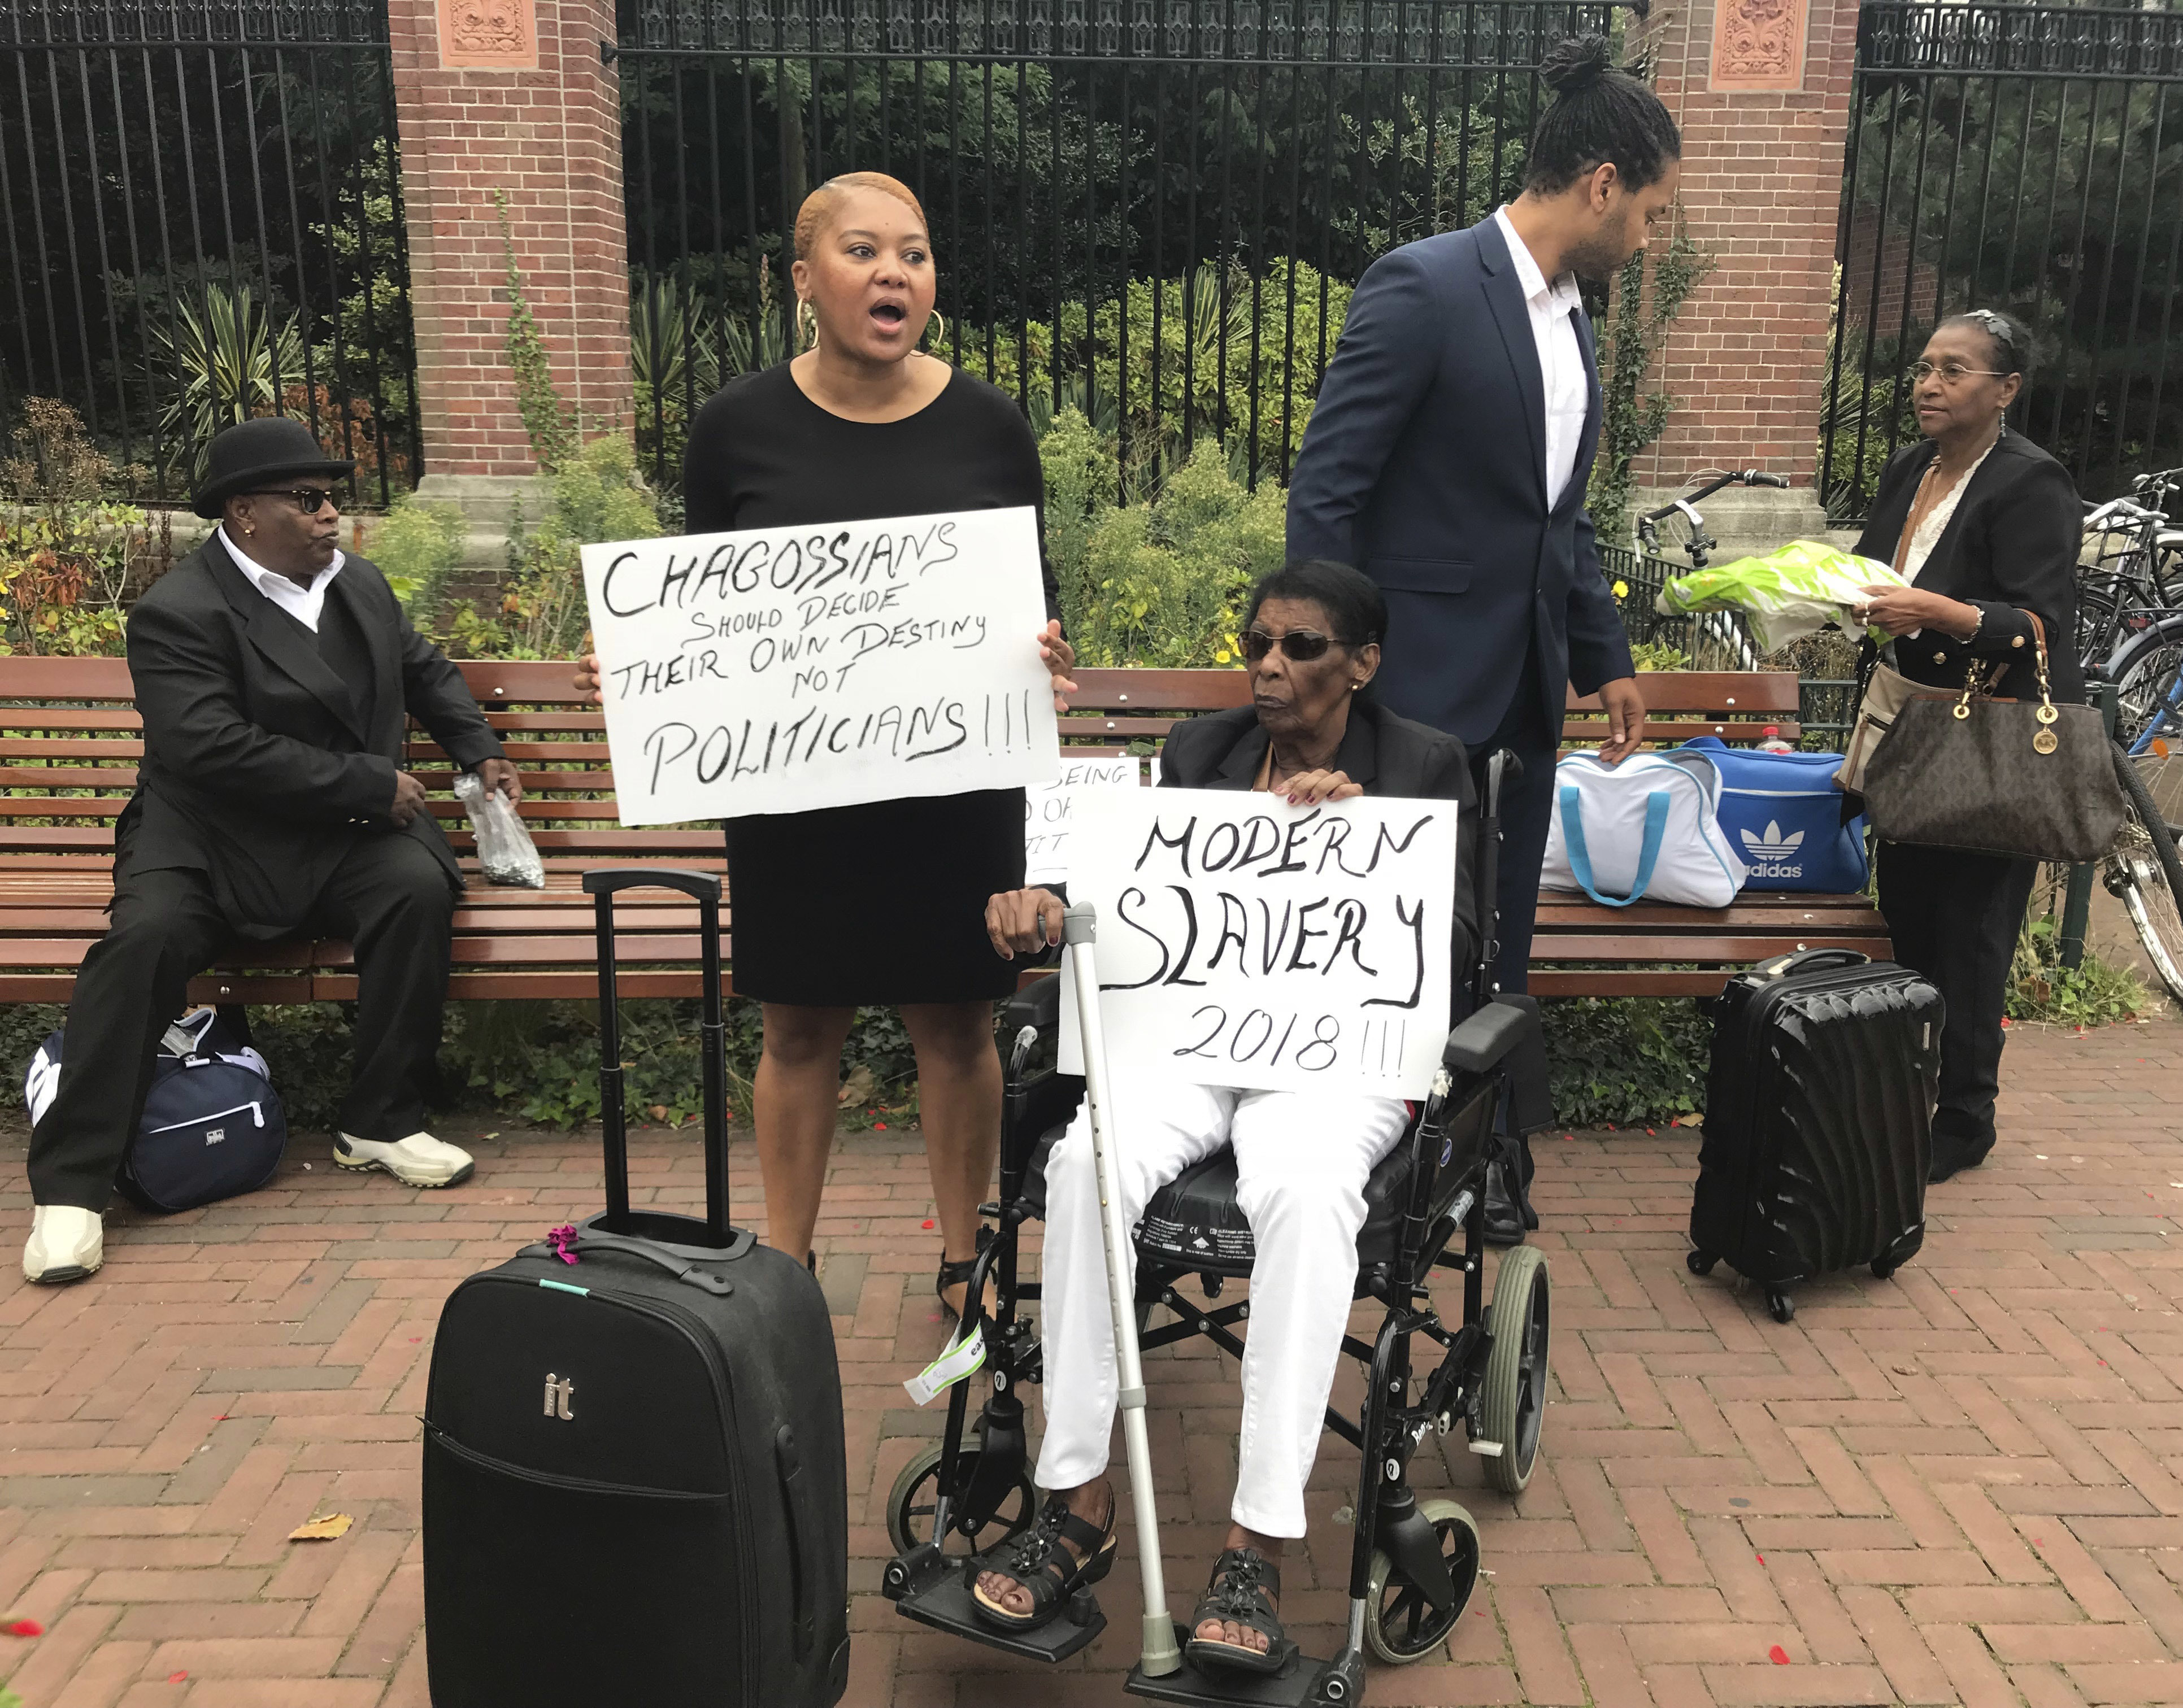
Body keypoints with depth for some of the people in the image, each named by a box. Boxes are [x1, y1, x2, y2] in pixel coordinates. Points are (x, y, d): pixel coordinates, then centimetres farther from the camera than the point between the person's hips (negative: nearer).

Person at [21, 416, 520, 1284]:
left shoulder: (359, 583, 11)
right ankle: (70, 1183, -17)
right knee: (146, 936, -30)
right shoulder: (178, 611, -11)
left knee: (419, 887, -27)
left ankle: (380, 1122, -13)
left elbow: (425, 668, 28)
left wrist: (479, 750, 13)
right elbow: (216, 749, -23)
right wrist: (373, 785, -22)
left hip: (343, 839, 4)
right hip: (210, 843, -4)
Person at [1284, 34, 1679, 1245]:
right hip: (1420, 684, -8)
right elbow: (1324, 492, -15)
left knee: (1497, 943, 14)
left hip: (1524, 689, 8)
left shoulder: (1571, 319, 13)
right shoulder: (1424, 289, -13)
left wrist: (1606, 656, 17)